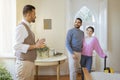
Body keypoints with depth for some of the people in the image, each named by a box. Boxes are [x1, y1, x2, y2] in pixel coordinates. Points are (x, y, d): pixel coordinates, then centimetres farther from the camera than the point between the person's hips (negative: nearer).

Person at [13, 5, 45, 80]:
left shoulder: (27, 27, 13)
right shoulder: (21, 27, -14)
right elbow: (17, 46, -22)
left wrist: (36, 44, 6)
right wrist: (35, 46, -23)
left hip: (30, 62, 9)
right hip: (24, 63, -9)